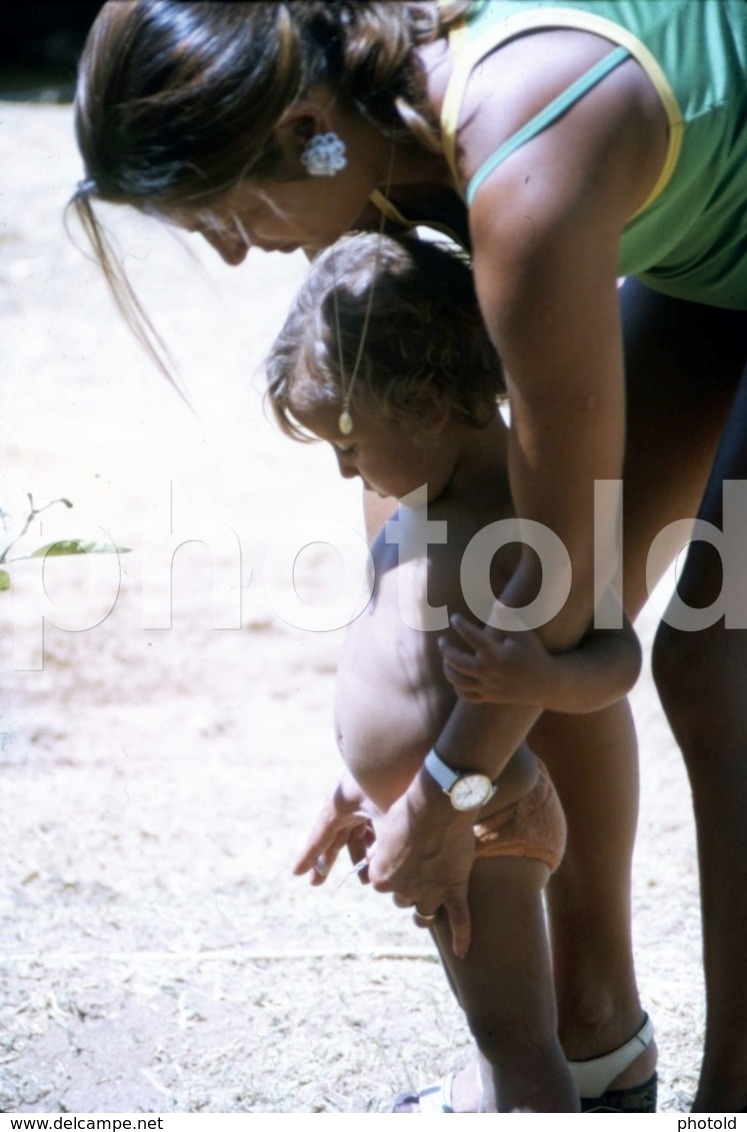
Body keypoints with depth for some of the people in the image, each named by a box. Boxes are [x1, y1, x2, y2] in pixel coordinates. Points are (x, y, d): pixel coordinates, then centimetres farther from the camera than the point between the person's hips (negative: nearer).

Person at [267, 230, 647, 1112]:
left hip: (477, 829, -9)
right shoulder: (428, 509, 5)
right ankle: (487, 1101, 46)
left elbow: (617, 657, -26)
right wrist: (362, 791, 22)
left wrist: (547, 681, -47)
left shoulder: (521, 530, -25)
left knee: (514, 1032, 1)